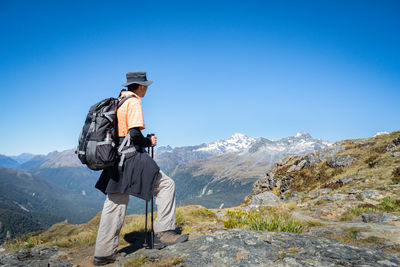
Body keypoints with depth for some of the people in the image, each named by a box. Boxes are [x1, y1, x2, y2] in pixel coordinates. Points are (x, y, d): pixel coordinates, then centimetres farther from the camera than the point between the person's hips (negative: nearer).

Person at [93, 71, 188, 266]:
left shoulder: (118, 101, 19)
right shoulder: (133, 102, -9)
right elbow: (134, 134, -19)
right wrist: (149, 142, -2)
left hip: (116, 158, 9)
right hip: (132, 157, -9)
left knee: (114, 203, 12)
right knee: (166, 184, 2)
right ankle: (163, 232, 2)